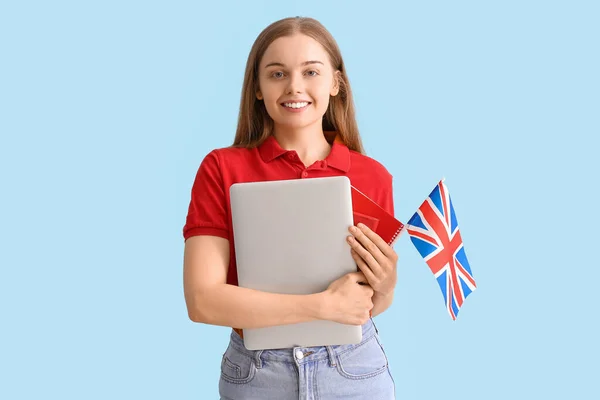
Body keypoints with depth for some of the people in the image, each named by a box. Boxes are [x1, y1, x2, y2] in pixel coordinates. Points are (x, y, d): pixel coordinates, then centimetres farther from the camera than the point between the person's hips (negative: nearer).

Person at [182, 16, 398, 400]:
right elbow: (202, 300, -17)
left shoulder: (374, 176, -4)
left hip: (356, 369, 2)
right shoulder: (221, 169, -9)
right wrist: (324, 305, -21)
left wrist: (385, 288, -16)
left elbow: (369, 307, 6)